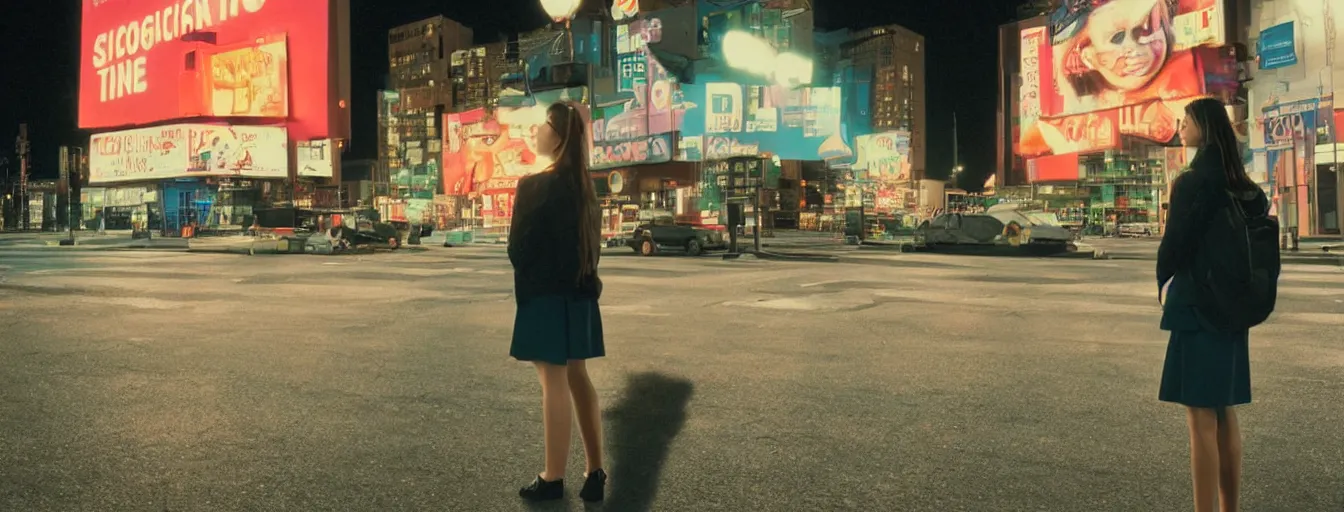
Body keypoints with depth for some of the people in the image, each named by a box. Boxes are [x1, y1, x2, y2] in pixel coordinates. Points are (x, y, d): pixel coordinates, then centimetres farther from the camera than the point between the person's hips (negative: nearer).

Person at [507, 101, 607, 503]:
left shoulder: (535, 187, -14)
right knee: (577, 377, 12)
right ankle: (595, 472, 17)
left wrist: (527, 282, 9)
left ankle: (553, 479, 7)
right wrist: (583, 278, 13)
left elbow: (518, 248, -9)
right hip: (578, 293, 7)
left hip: (546, 295, -7)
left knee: (554, 383, -2)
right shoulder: (583, 186, 8)